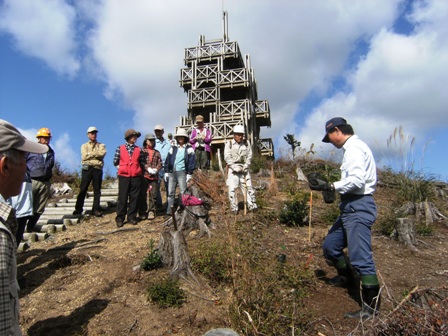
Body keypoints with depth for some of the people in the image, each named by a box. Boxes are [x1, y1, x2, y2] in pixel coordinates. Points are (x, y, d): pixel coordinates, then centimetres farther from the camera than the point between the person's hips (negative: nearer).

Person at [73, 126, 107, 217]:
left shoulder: (101, 145, 15)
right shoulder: (84, 146, 16)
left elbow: (102, 153, -7)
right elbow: (84, 156, -3)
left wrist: (90, 153, -5)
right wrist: (96, 154, -4)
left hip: (97, 169, 0)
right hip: (86, 169, 0)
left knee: (97, 190, 2)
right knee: (83, 189, -1)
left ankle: (96, 209, 6)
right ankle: (78, 209, 5)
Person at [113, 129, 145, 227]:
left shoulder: (139, 149, 7)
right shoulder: (120, 148, 3)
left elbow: (142, 163, 13)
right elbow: (115, 162, 7)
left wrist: (138, 171, 5)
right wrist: (121, 168, 0)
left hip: (136, 177, 2)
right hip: (124, 176, -2)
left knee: (134, 197, 5)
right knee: (122, 198, 1)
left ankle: (132, 217, 15)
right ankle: (120, 218, 9)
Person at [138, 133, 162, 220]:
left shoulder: (157, 152, 16)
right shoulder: (142, 150, 7)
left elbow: (160, 163, 9)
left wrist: (156, 169, -10)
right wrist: (148, 168, -15)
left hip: (154, 176, 3)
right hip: (144, 175, -2)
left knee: (153, 195, 2)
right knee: (142, 194, 0)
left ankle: (151, 212, 11)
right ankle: (142, 212, 8)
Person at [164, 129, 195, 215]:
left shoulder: (189, 149, 2)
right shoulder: (173, 148, 13)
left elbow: (192, 161, -2)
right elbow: (167, 160, 13)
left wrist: (189, 173, -8)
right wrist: (166, 171, 6)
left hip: (182, 172, -4)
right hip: (172, 172, 4)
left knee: (183, 192, -3)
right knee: (170, 192, 4)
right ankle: (169, 210, 10)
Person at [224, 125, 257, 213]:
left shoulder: (247, 143, 8)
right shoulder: (229, 144, 1)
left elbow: (249, 156, 5)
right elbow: (227, 157, -5)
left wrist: (246, 166, -8)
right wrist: (235, 167, -14)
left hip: (244, 168, 2)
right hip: (233, 169, -1)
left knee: (248, 187, 0)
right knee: (232, 188, -3)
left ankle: (252, 205, 8)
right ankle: (234, 207, 6)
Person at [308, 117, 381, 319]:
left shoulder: (354, 147, -12)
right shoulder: (352, 148, 19)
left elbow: (357, 180, -24)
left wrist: (330, 187, -19)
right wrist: (332, 189, 14)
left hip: (358, 207, -10)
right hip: (351, 207, 10)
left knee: (360, 257, -7)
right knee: (330, 246, 17)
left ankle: (371, 306, 5)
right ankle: (346, 277, 40)